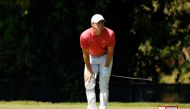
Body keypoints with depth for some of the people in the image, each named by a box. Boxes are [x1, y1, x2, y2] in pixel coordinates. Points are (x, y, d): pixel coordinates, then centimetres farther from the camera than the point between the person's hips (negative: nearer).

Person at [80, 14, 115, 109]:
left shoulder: (110, 34, -25)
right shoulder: (85, 36, -26)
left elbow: (110, 52, -15)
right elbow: (85, 54, -16)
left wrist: (106, 68, -14)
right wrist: (89, 70, -12)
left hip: (105, 58, -1)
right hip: (91, 58, 1)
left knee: (104, 86, -6)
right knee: (89, 84, -6)